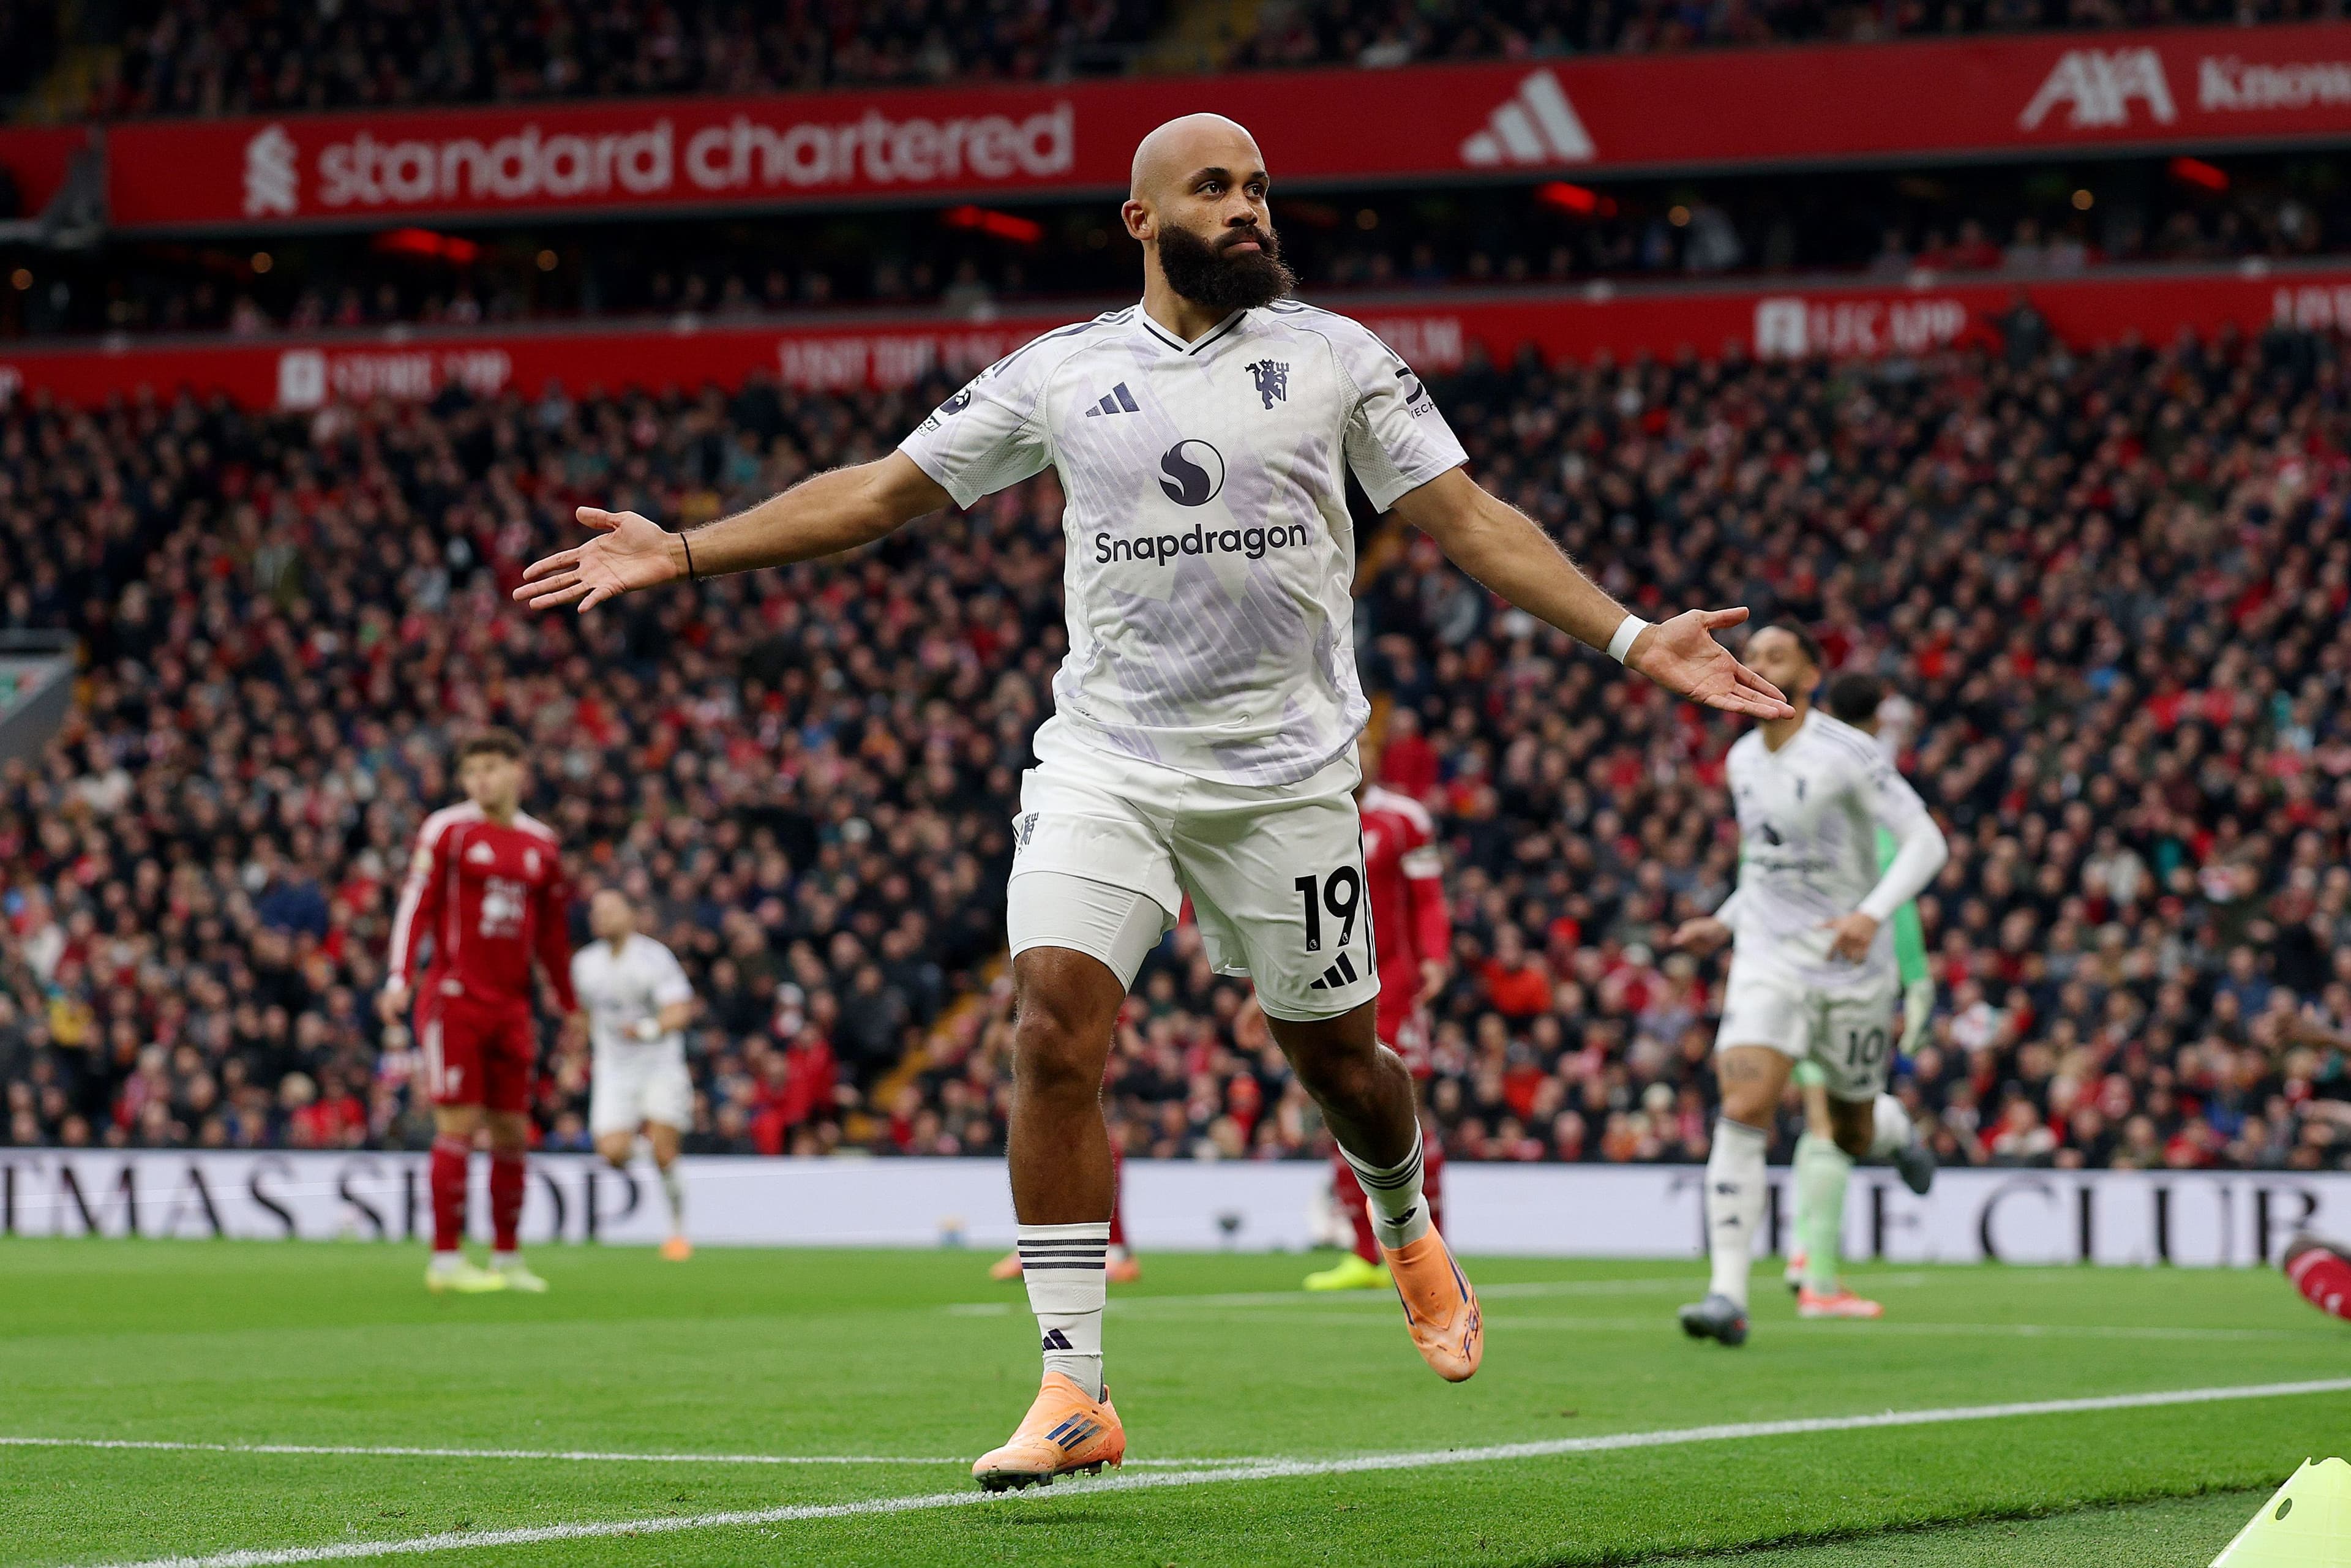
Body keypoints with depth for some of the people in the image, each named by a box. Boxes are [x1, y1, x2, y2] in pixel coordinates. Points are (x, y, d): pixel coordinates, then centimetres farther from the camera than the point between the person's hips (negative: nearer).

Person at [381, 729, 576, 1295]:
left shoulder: (540, 842, 13)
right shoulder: (446, 830, -2)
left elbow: (552, 930, 20)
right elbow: (416, 905, -7)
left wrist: (569, 1004, 21)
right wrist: (399, 978, -18)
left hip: (511, 1006, 5)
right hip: (454, 997, -5)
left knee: (512, 1132, 6)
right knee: (459, 1126, -9)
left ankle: (507, 1261, 15)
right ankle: (447, 1260, -6)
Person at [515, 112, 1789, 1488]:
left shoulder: (1334, 356, 4)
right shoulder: (1058, 374, 5)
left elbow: (1470, 520, 4)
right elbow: (876, 495, 11)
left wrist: (1634, 638, -6)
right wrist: (681, 553, 5)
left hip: (1287, 774, 0)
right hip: (1104, 764, 0)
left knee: (1337, 1061, 8)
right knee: (1056, 1032, -17)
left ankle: (1407, 1226, 45)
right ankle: (1077, 1394, -12)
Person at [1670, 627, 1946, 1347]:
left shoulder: (1847, 754, -13)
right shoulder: (1743, 761, 7)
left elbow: (1926, 842, -16)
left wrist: (1873, 914, -30)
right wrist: (1726, 923, 14)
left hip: (1853, 966, -3)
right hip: (1770, 960, 3)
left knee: (1853, 1134, 11)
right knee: (1743, 1112, -18)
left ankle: (1894, 1127, 52)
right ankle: (1729, 1295, -20)